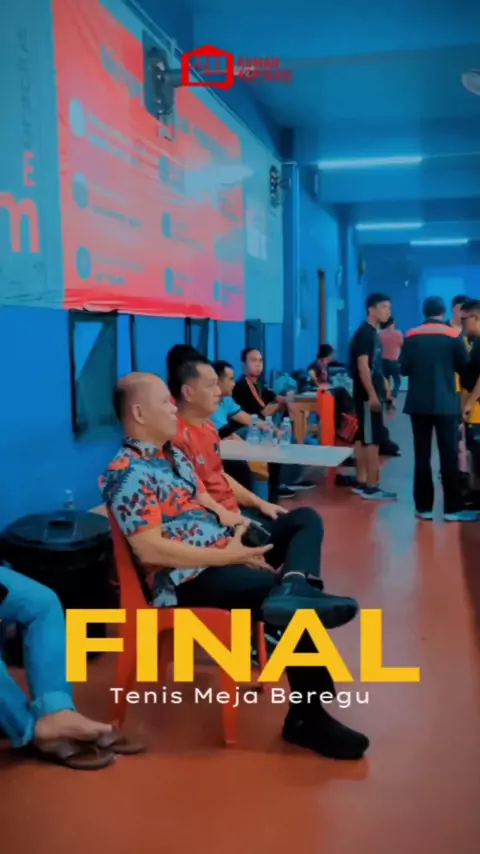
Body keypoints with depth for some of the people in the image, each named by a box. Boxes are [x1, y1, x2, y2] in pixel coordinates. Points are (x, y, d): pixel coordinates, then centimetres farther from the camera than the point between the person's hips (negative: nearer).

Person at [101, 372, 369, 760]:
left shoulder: (174, 455, 16)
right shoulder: (128, 474, -14)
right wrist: (228, 555, -20)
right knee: (299, 607, -20)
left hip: (225, 550, 10)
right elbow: (150, 551, -22)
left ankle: (292, 590, -28)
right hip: (188, 577, -10)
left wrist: (235, 528, 0)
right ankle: (308, 718, -4)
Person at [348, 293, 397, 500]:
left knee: (363, 438, 12)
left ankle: (361, 483, 18)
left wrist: (381, 391, 20)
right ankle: (371, 487, -3)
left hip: (373, 394, 10)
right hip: (368, 395, -10)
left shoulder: (373, 333, 16)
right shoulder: (364, 333, -14)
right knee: (372, 440, -7)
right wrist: (372, 395, -24)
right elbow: (362, 367, -21)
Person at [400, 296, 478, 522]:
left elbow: (404, 369, 3)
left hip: (418, 403, 2)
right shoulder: (453, 336, -3)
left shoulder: (411, 336, 1)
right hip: (446, 404, -2)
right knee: (449, 456, 3)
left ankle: (424, 507, 8)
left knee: (422, 456, 6)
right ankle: (452, 509, 4)